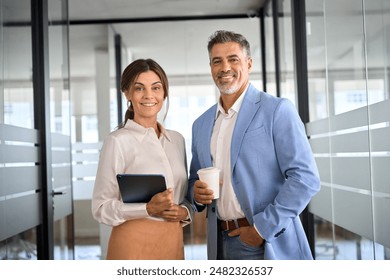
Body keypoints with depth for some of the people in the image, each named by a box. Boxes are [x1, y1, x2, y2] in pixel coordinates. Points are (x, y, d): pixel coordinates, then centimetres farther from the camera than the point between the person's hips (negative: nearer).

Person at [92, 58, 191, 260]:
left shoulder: (177, 139, 6)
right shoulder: (118, 141, -10)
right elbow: (101, 208, -10)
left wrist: (184, 212, -5)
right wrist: (148, 208, -23)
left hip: (174, 244, 5)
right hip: (134, 245, -5)